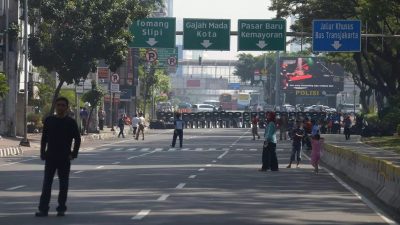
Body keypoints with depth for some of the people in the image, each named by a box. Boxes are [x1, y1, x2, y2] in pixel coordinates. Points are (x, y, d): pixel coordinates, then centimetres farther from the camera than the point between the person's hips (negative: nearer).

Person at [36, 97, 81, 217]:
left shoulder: (71, 122, 0)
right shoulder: (49, 120, 5)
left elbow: (77, 139, 4)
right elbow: (44, 138, 8)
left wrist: (73, 154, -4)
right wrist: (42, 153, 2)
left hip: (64, 158, -1)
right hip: (50, 157, 1)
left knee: (63, 185, 4)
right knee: (46, 184, -2)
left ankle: (61, 209, 10)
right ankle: (43, 208, -2)